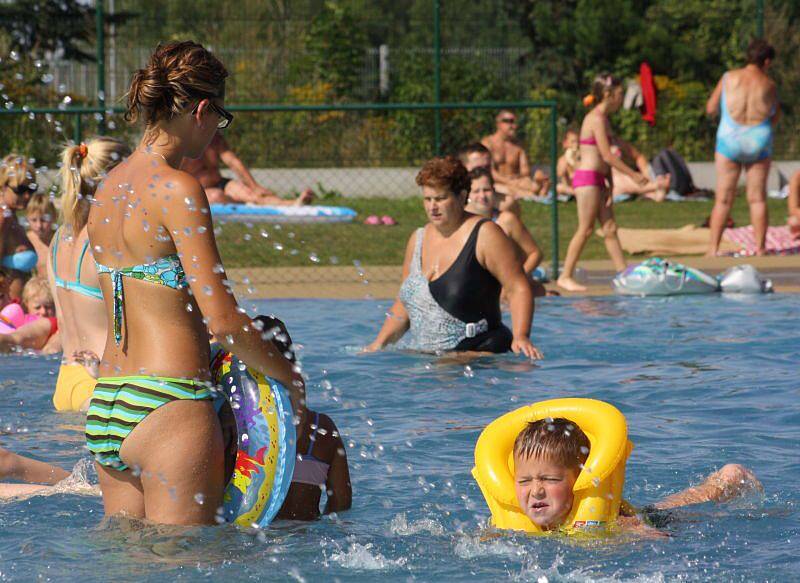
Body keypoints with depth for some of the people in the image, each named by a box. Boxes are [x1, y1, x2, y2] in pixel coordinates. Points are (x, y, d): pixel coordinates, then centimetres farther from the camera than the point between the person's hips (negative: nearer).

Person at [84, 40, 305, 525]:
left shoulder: (107, 188, 13)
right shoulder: (178, 190, -12)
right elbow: (221, 318, -15)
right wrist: (290, 377, -1)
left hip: (105, 407, 8)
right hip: (168, 406, -8)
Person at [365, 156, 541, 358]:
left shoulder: (484, 235, -4)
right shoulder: (418, 239, 16)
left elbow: (518, 289, -8)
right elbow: (405, 305, 23)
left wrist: (520, 337, -21)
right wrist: (379, 343, 11)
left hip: (478, 354, -7)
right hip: (423, 359, 7)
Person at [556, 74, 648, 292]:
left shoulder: (603, 119, 17)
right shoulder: (597, 119, -13)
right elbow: (607, 155, -17)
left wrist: (610, 186, 12)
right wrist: (633, 174, -13)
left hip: (597, 180, 10)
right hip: (587, 177, -10)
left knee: (610, 228, 7)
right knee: (586, 229, -6)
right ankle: (565, 276, -2)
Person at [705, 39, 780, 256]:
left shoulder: (729, 78, -2)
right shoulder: (768, 84, -2)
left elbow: (710, 109, 2)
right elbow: (775, 118, 9)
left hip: (729, 141, 0)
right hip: (759, 143, 0)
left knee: (723, 199, 4)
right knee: (757, 199, 7)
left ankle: (713, 248, -1)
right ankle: (760, 248, 5)